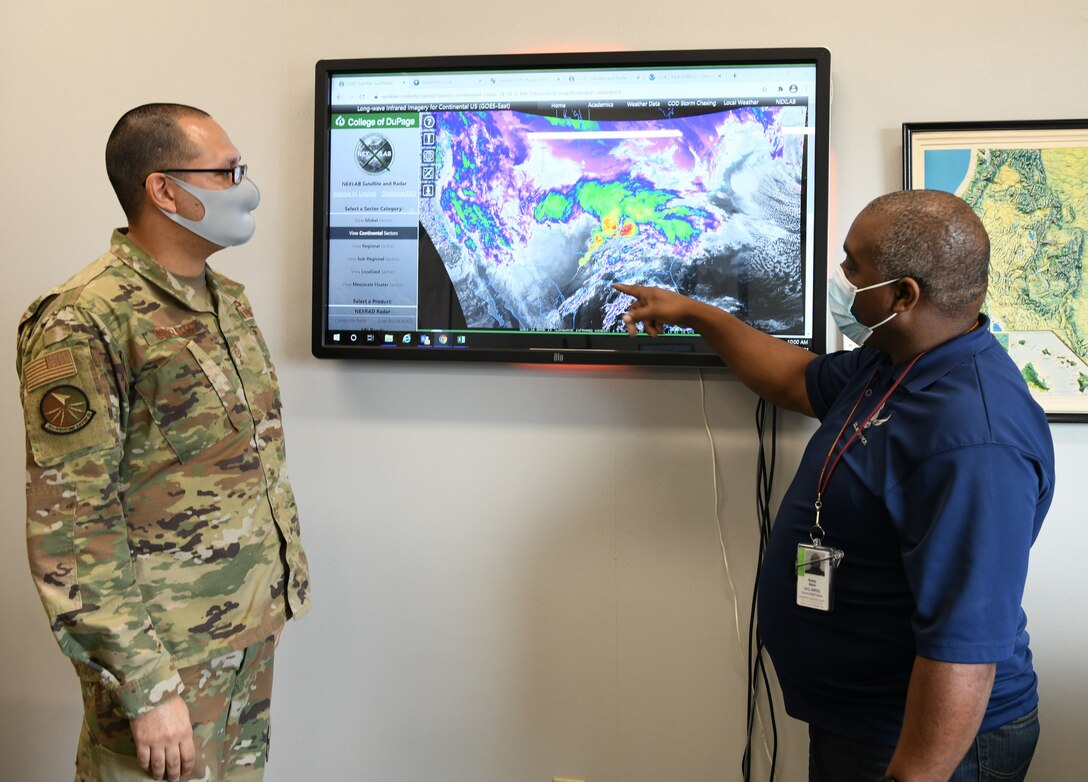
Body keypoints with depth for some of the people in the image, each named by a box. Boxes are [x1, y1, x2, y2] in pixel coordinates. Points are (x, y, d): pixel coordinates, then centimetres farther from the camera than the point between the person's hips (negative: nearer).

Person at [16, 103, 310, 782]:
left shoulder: (229, 298, 7)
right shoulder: (84, 325, -18)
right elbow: (68, 530, -20)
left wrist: (288, 564, 15)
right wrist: (146, 687, -19)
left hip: (254, 629, 7)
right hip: (166, 650, -7)